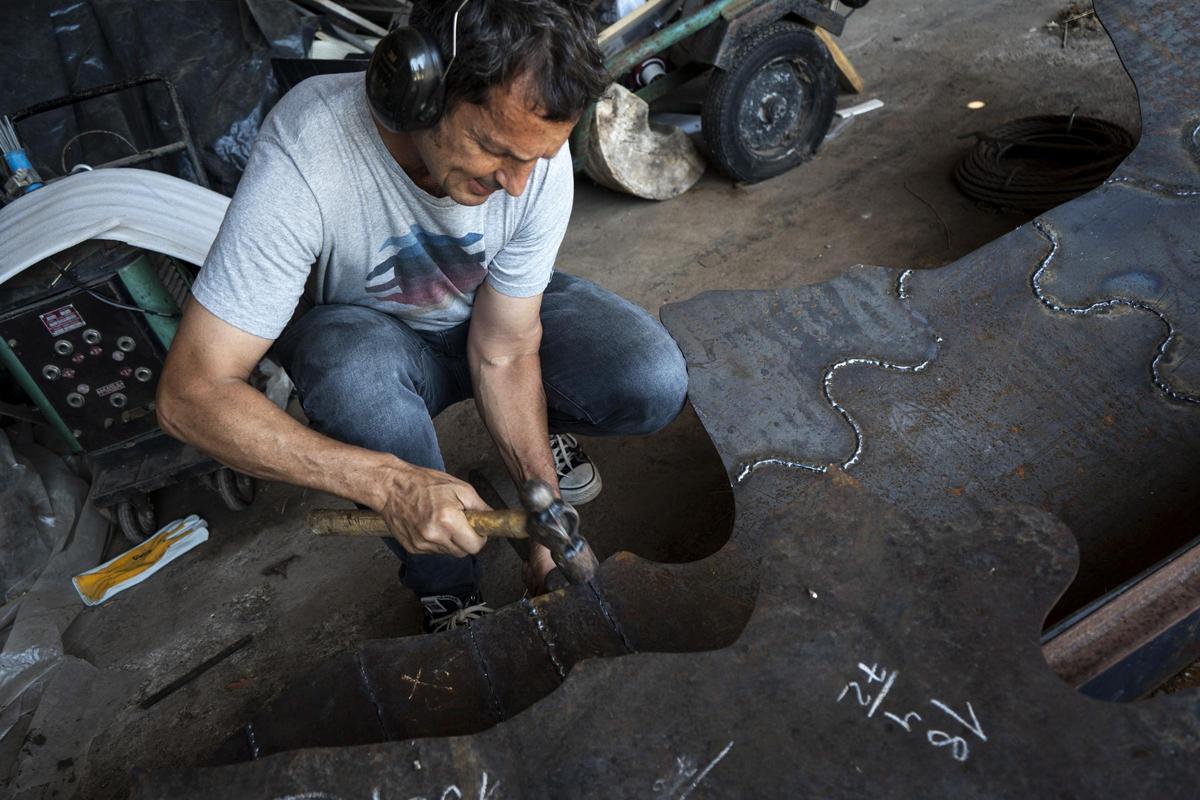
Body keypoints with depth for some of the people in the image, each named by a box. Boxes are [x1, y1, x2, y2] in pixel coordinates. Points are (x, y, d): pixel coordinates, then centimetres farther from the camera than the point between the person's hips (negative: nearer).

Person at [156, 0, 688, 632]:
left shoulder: (536, 151, -27)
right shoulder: (302, 162, -36)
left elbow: (503, 354, -19)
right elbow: (188, 395, -36)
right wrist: (390, 482, -46)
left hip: (500, 313, 2)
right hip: (361, 329, -1)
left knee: (652, 384, -23)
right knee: (356, 366, -39)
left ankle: (540, 422, 12)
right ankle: (446, 590, -13)